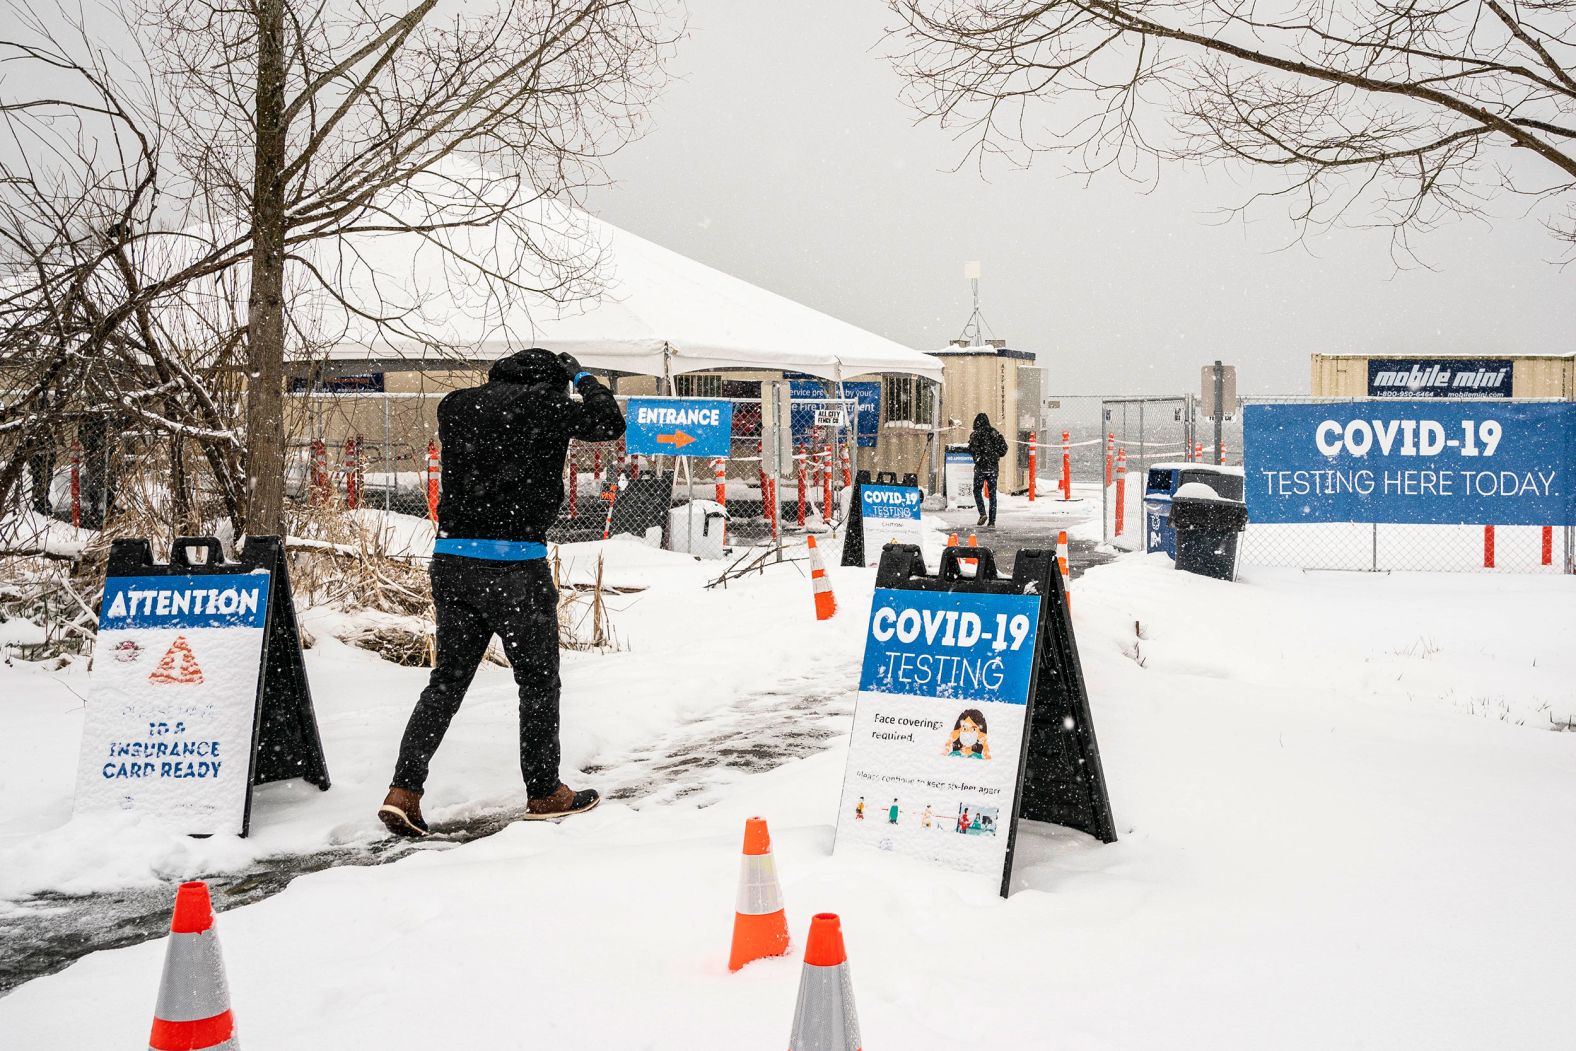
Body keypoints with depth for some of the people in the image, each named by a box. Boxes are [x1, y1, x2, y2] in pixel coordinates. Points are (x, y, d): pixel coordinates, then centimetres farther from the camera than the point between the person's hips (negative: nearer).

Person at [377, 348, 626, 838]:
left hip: (450, 559, 5)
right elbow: (610, 422, 8)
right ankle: (544, 793, 20)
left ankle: (403, 790, 3)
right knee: (538, 681, 10)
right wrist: (581, 377, 23)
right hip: (514, 563, -5)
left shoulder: (456, 406, 11)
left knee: (447, 679, 12)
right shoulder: (544, 405, -4)